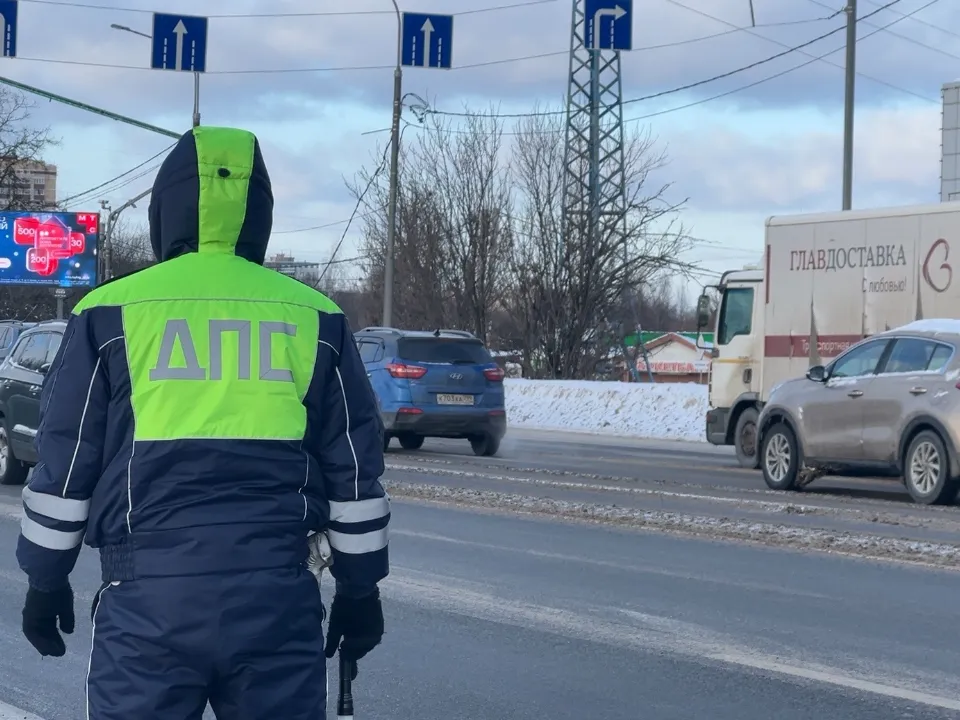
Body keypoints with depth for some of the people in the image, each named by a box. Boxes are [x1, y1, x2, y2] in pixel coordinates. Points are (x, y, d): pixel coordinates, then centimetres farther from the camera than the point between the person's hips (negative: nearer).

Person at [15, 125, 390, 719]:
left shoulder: (110, 314, 2)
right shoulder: (316, 320, 7)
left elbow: (64, 466, 4)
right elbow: (356, 469, 10)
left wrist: (45, 581, 15)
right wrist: (360, 586, 19)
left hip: (149, 594, -1)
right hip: (277, 596, 2)